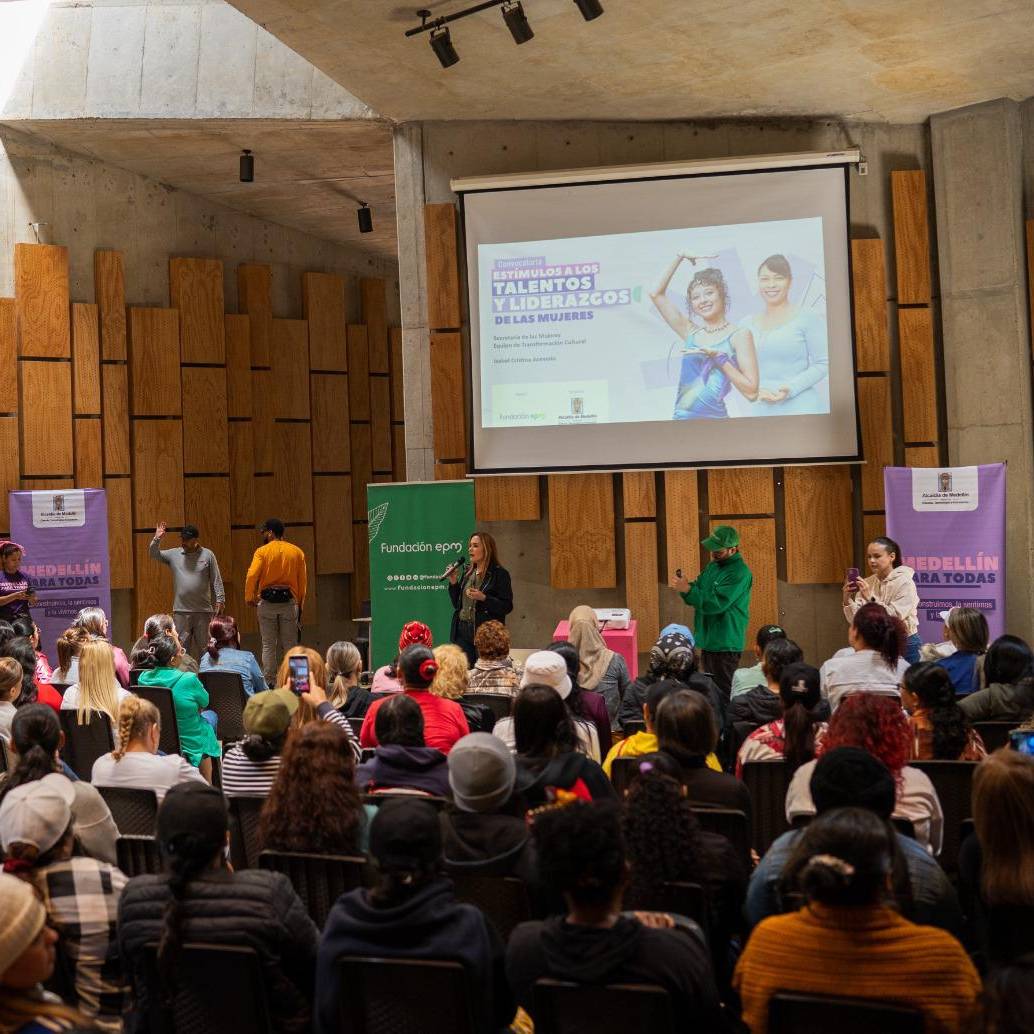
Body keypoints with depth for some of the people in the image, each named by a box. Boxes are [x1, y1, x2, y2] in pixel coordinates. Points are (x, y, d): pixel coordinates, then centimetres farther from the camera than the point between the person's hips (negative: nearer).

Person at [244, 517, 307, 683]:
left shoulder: (262, 551, -3)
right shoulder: (297, 552, 5)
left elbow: (252, 576, -14)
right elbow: (303, 581, 6)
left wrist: (249, 597, -2)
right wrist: (300, 604, 13)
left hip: (267, 603, -2)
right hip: (290, 602, 2)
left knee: (268, 646, 5)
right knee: (290, 645, 6)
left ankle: (269, 683, 5)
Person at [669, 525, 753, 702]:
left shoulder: (739, 573, -16)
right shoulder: (713, 566, 12)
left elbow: (716, 603, -22)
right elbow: (699, 595, 14)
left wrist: (688, 589, -23)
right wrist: (685, 586, -7)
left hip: (725, 645, -9)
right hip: (708, 640, 9)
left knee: (724, 694, -7)